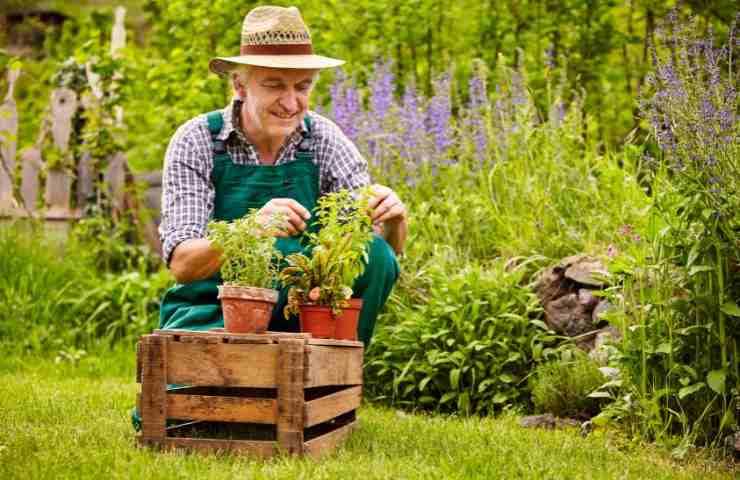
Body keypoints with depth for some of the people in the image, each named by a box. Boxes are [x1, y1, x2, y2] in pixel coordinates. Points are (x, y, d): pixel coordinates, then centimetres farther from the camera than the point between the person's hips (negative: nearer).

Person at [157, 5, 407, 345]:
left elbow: (389, 248, -4)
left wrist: (393, 220, -29)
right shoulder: (197, 141, -10)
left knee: (375, 256, -22)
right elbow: (181, 264, -19)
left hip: (299, 312, 3)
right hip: (214, 311, -3)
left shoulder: (324, 140, -2)